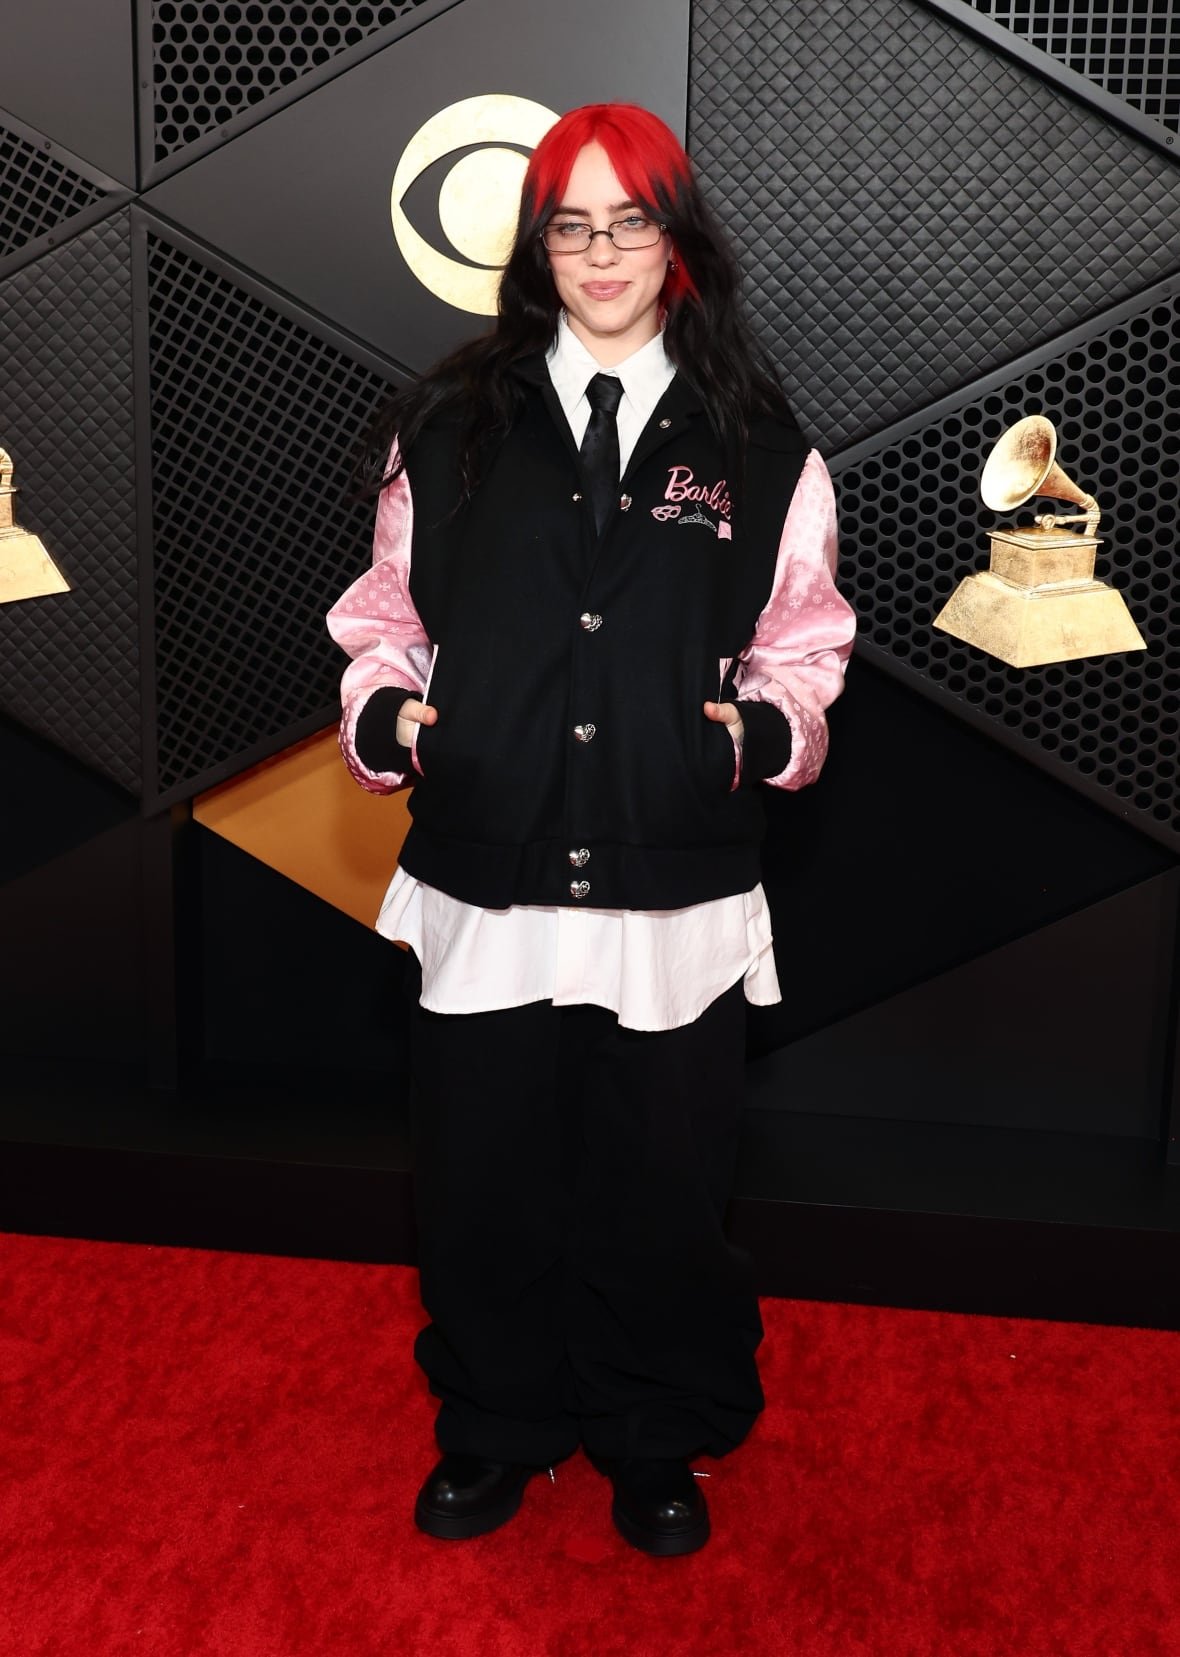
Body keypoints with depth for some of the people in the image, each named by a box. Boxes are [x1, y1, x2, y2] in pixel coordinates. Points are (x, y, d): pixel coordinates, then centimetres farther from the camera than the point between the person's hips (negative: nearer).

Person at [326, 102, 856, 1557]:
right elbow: (388, 618, 10)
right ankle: (497, 1424, 38)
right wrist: (388, 714, -8)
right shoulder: (448, 427, 5)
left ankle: (656, 1442, 37)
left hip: (678, 902, 0)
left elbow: (802, 646, 9)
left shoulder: (755, 449, 4)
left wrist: (762, 724, -9)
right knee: (480, 1180, 13)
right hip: (482, 890, 1)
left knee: (663, 1190, 12)